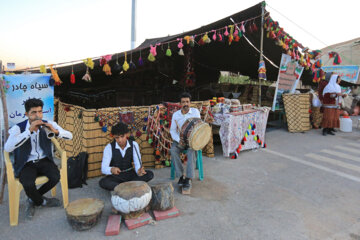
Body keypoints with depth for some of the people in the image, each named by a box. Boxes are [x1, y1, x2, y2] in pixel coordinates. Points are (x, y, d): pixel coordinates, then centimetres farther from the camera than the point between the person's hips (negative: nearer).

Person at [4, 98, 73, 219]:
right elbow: (7, 148, -28)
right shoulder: (18, 128, -11)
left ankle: (33, 200, 6)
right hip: (26, 163, -2)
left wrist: (55, 131, -27)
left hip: (44, 160, 3)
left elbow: (70, 136, -6)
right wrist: (29, 131, -34)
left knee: (55, 177, -23)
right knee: (28, 184, -29)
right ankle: (42, 201, 6)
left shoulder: (48, 124, -3)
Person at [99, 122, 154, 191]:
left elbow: (137, 163, -17)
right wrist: (111, 169, -45)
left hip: (130, 174, 2)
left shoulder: (133, 144, -11)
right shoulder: (109, 147, -16)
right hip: (116, 176, -2)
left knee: (150, 174, -21)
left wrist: (139, 171, -42)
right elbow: (103, 169, -21)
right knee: (102, 182, -34)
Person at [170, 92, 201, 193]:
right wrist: (179, 140, -16)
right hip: (179, 139, 2)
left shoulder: (195, 112, -2)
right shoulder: (175, 114, 2)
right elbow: (172, 130, 3)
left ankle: (189, 179, -32)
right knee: (173, 150, -29)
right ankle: (181, 176, -20)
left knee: (191, 150, -34)